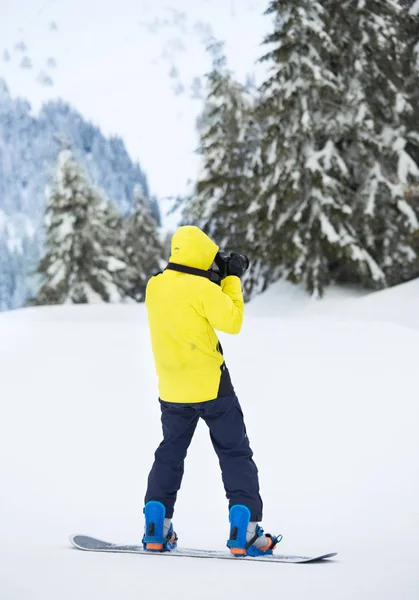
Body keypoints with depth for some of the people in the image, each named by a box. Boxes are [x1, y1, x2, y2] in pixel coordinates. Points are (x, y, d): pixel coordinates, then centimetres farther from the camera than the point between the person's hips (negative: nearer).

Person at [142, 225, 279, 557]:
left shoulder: (154, 287, 2)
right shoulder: (202, 288, -17)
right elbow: (232, 321, -12)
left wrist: (220, 278, 13)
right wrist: (232, 280, -4)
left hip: (172, 389, 5)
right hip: (211, 385, -5)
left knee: (170, 453, 19)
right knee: (235, 454, 4)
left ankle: (157, 529, 13)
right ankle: (245, 532, -4)